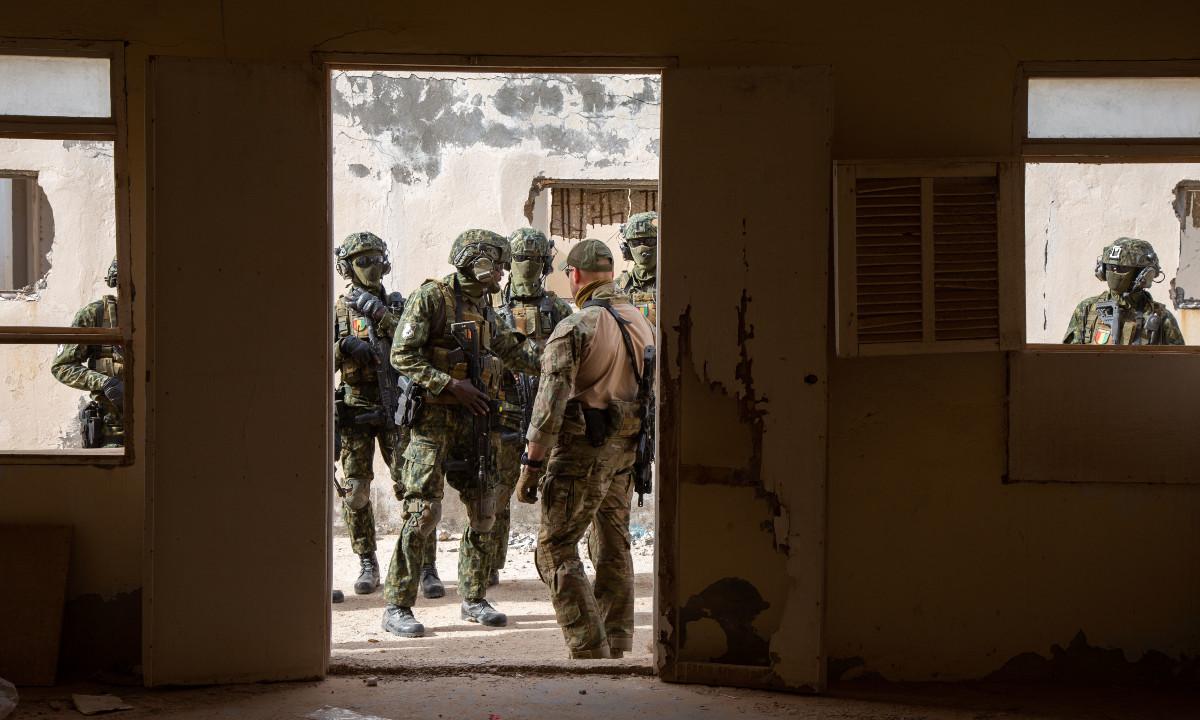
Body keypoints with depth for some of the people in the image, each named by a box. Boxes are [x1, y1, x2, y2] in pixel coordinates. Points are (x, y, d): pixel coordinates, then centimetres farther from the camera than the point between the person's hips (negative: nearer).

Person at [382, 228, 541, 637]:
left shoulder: (484, 308, 15)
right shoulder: (431, 298, -7)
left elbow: (514, 353, 29)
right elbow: (402, 356, -14)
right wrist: (451, 386, -19)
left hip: (477, 421, 7)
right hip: (435, 419, -7)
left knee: (483, 513, 9)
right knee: (422, 512, -10)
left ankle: (474, 600, 21)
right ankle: (397, 607, -6)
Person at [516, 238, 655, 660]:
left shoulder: (574, 329, -15)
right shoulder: (643, 324, 9)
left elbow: (551, 403, -18)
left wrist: (531, 465, -14)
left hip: (582, 451, -7)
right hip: (625, 451, 7)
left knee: (555, 550, -1)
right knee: (614, 550, 15)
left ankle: (589, 649, -7)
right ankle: (616, 647, 20)